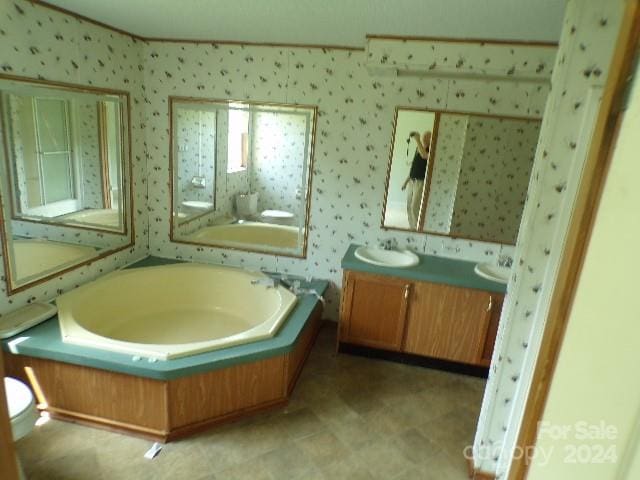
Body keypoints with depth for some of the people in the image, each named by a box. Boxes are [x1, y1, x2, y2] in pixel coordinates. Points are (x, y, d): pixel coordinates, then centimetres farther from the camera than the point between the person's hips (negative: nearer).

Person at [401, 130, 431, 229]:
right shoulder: (418, 148, 14)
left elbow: (424, 155, -32)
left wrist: (417, 140, -24)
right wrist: (406, 180, 21)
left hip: (421, 182, -7)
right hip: (411, 181, 7)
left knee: (415, 207, -13)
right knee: (409, 207, 9)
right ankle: (412, 228, 19)